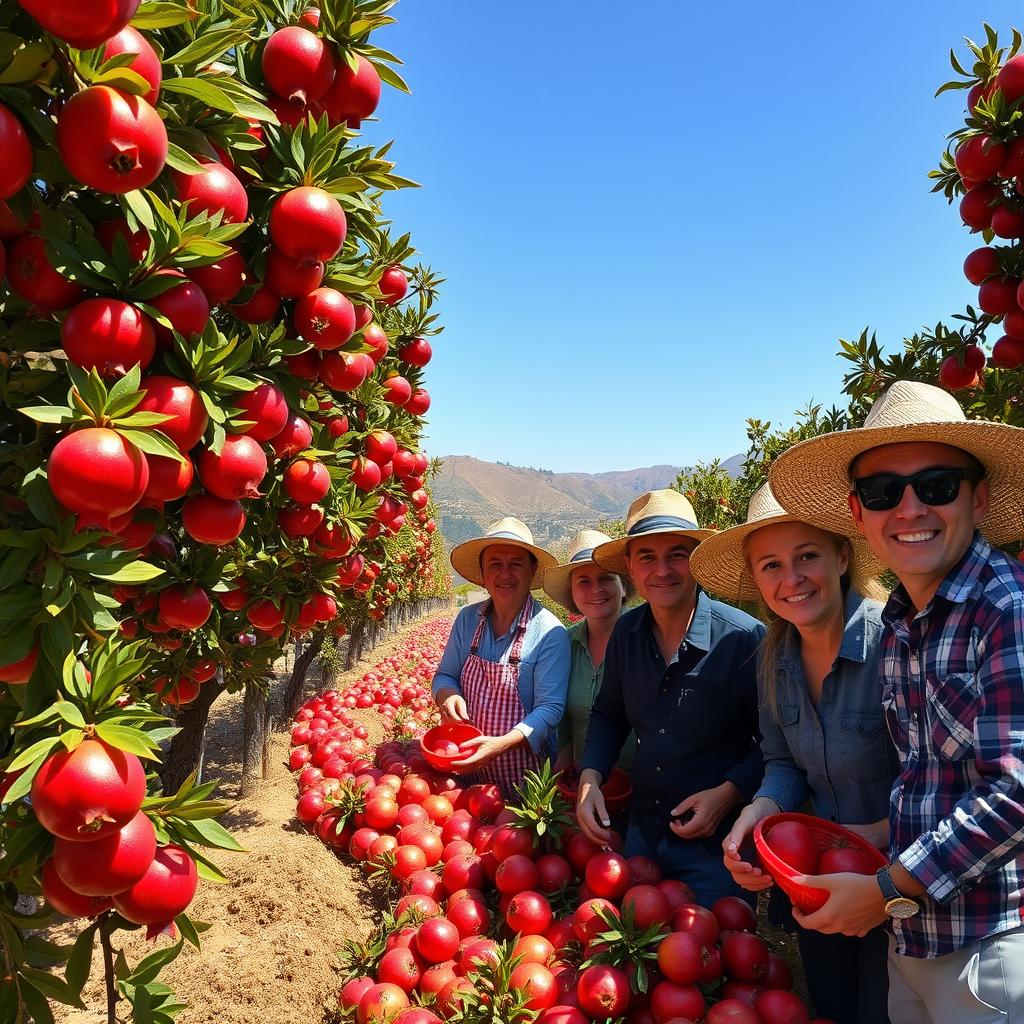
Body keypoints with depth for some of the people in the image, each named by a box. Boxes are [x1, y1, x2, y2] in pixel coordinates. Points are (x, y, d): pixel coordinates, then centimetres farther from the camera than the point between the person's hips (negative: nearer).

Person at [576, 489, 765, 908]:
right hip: (642, 833, 6)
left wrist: (728, 793, -21)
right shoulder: (626, 633, -4)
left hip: (716, 845, -5)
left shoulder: (744, 638, -21)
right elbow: (608, 714, 11)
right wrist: (590, 777, -3)